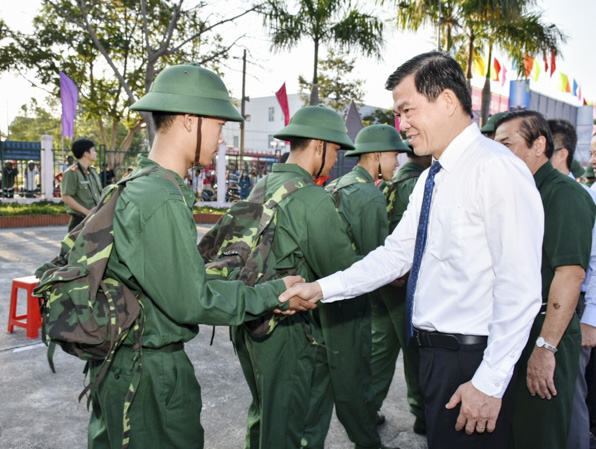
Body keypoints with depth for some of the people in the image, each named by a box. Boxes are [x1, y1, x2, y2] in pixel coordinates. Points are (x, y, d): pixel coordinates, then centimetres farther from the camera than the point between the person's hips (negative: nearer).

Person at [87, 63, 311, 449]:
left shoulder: (135, 187, 6)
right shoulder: (164, 202, -26)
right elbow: (192, 303, -22)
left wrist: (256, 289, 7)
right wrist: (272, 293, -12)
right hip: (150, 373, -9)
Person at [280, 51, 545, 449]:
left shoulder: (496, 170, -17)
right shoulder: (431, 179, 11)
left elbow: (520, 287, -21)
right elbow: (396, 254, 11)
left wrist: (490, 382, -20)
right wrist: (322, 289, 3)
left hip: (472, 361, -8)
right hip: (433, 352, 8)